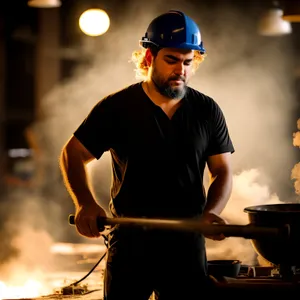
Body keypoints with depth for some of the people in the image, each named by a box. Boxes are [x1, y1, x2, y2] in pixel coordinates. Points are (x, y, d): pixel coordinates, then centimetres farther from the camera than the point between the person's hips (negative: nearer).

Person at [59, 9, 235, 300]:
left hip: (187, 242, 2)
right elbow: (72, 154, 1)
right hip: (129, 241, -2)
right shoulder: (116, 107, -4)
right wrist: (86, 204, -15)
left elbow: (222, 172, 6)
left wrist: (211, 211, -14)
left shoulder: (208, 111, 2)